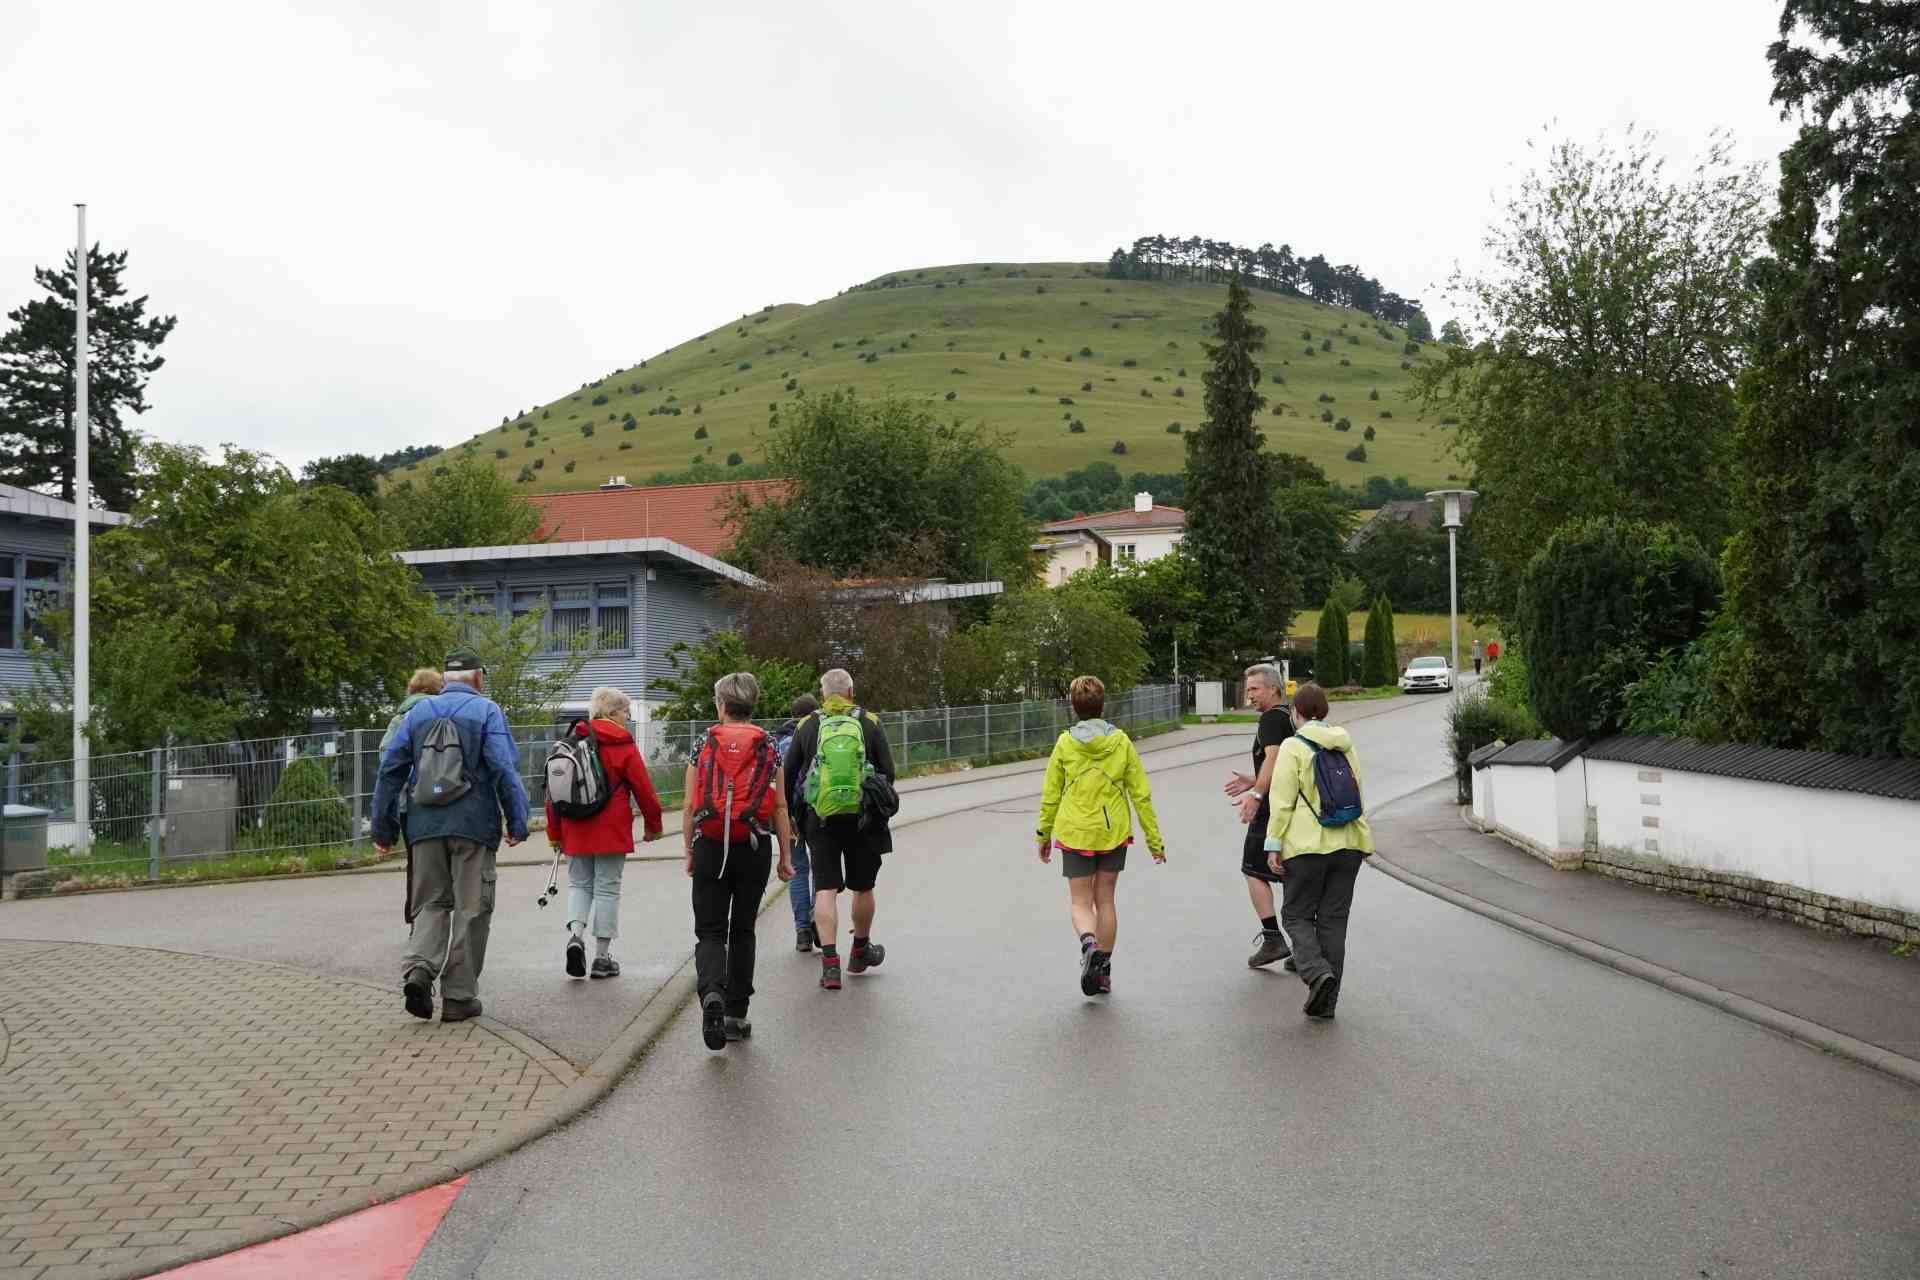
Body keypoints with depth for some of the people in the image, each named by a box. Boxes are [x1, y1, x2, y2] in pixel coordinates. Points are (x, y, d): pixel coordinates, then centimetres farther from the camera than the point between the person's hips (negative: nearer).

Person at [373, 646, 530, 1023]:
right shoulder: (486, 711, -1)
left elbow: (391, 770, 10)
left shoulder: (418, 712, 12)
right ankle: (459, 997, 8)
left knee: (431, 904, 15)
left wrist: (383, 828, 15)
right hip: (473, 826, -4)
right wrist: (518, 822, -7)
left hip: (425, 826, 4)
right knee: (470, 910, 5)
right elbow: (505, 770, -11)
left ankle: (418, 968, -9)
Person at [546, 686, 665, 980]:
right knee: (607, 888, 5)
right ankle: (602, 957, 9)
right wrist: (653, 825, 10)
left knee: (578, 884, 17)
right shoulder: (623, 746, -6)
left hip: (575, 831, 4)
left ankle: (575, 934, -7)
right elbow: (643, 788, -4)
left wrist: (554, 833, 15)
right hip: (611, 831, -4)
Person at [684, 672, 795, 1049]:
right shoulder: (768, 747, 2)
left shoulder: (704, 746, 0)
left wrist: (689, 852, 8)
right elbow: (780, 808, 2)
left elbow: (690, 807, -1)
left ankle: (711, 992, -23)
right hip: (755, 846, 1)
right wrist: (786, 855, 7)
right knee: (742, 930, 13)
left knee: (710, 930, 5)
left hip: (711, 845, -1)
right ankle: (736, 1014, 16)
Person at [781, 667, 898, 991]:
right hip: (863, 818, 0)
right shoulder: (869, 722, 4)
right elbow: (888, 771, 3)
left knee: (825, 889, 1)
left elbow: (788, 775, 6)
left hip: (820, 818, 0)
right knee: (863, 887, 15)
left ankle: (829, 961, -9)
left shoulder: (807, 726, 5)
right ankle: (860, 952, 31)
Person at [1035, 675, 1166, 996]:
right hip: (1114, 833, 2)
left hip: (1075, 833, -2)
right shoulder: (1121, 742, -2)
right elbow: (1141, 794, -1)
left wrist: (1044, 835, 13)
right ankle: (1103, 971, 18)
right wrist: (1154, 839, 6)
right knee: (1105, 901, 15)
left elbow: (1050, 795, 0)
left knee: (1080, 902, 7)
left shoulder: (1065, 743, -6)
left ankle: (1089, 942, -23)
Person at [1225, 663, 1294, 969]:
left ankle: (1273, 939, -5)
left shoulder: (1272, 718, -11)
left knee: (1254, 872, -1)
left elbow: (1273, 758, -26)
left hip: (1273, 809, -9)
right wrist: (1252, 782, 26)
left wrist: (1255, 795, -33)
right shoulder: (1289, 718, 19)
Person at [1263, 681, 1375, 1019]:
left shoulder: (1294, 746, -7)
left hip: (1306, 845, -5)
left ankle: (1317, 972, -17)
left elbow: (1282, 801, -11)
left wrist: (1274, 846, -8)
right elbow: (1358, 796, 18)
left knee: (1296, 914, 7)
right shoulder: (1346, 746, 12)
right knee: (1334, 919, 9)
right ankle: (1327, 1001, 11)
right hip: (1347, 844, 6)